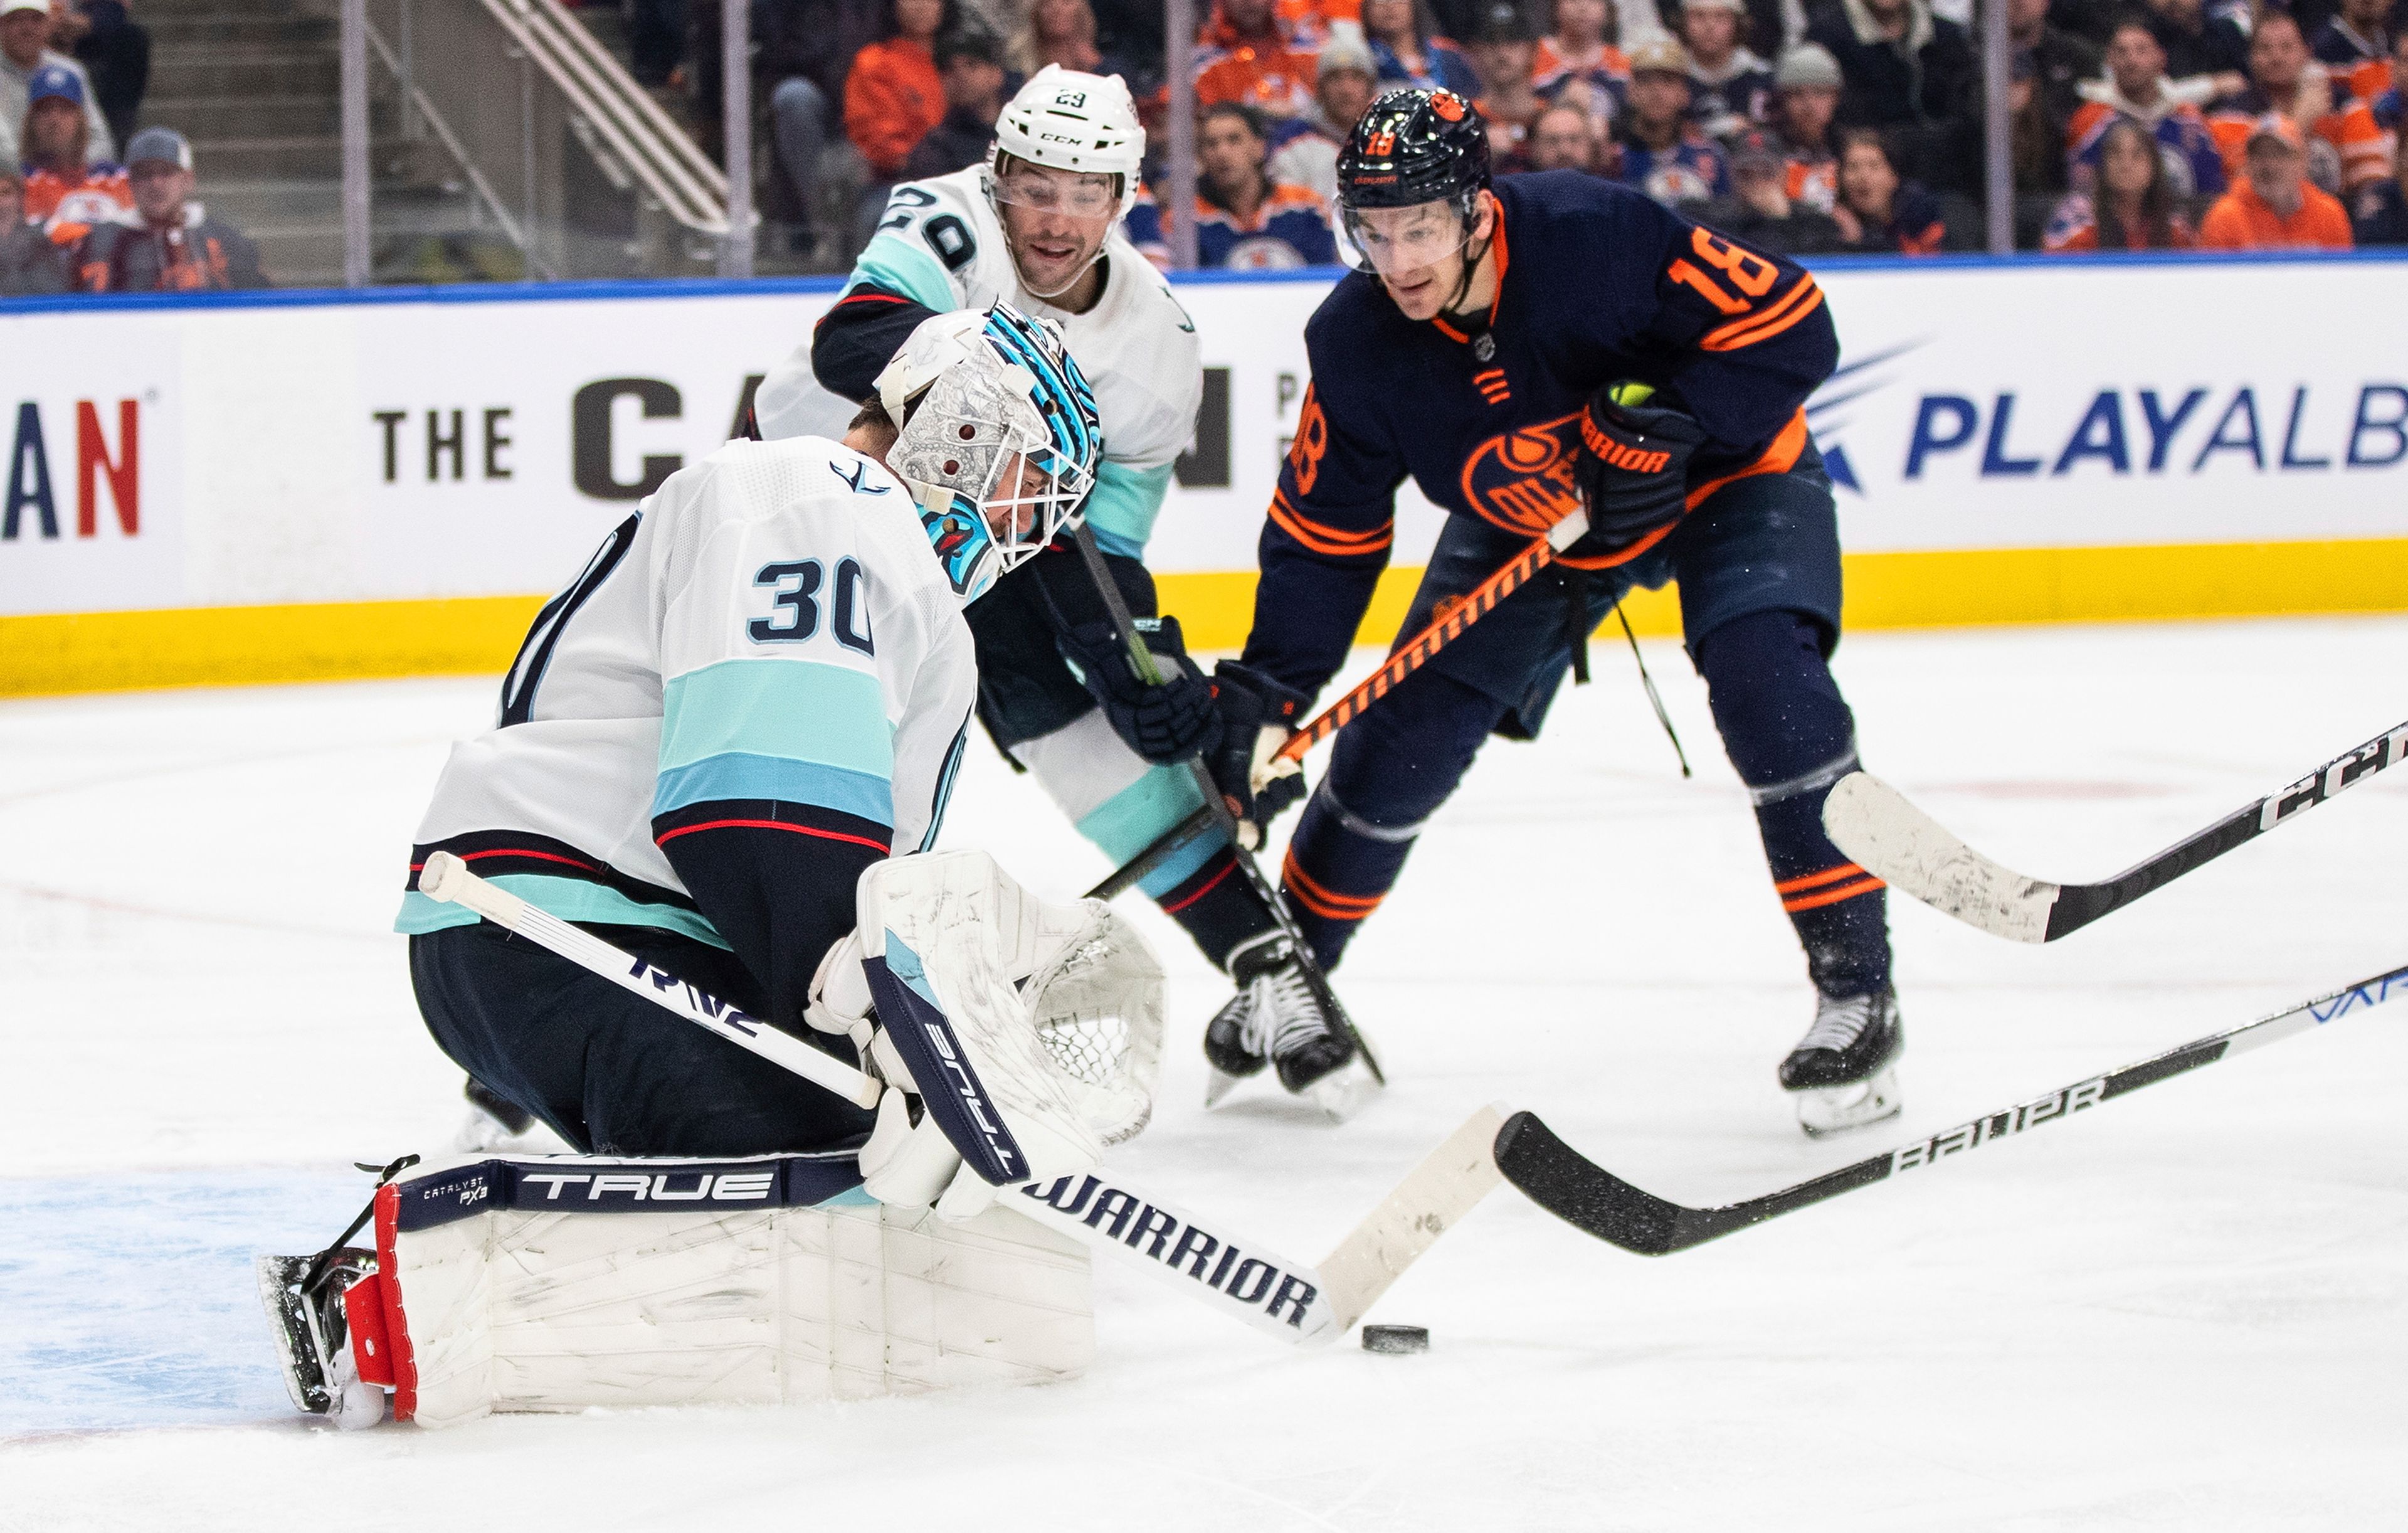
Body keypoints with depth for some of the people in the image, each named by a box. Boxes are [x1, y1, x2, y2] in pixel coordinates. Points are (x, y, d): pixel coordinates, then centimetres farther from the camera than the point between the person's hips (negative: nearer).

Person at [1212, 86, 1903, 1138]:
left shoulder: (1601, 239, -35)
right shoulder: (1357, 342, -19)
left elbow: (1791, 324, -28)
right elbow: (1323, 535, -10)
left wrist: (1665, 421, -38)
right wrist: (1264, 692, -19)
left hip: (1721, 468, -4)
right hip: (1524, 518, 4)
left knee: (1762, 672, -29)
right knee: (1408, 729, -1)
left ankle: (1857, 988, -19)